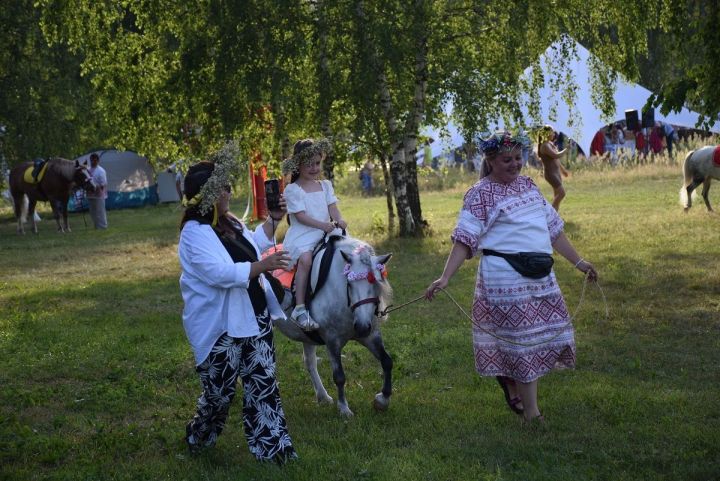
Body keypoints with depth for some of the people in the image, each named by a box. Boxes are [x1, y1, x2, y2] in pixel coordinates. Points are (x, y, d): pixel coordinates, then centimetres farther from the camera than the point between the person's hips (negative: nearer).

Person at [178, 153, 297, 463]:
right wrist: (263, 266, -35)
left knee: (263, 383, 9)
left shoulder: (230, 222, 8)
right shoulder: (195, 234, -20)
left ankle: (269, 445, 16)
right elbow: (220, 273, -30)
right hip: (220, 327, -8)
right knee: (219, 390, 6)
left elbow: (255, 244, 28)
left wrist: (274, 219, 16)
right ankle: (197, 438, 32)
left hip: (254, 318, 8)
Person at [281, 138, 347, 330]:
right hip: (301, 236, -6)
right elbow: (300, 215, -11)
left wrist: (338, 220, -17)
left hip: (324, 235, 6)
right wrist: (322, 225, -22)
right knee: (306, 258, -34)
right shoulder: (292, 190, -2)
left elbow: (332, 206, 6)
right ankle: (300, 309, -34)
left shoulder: (325, 185, 17)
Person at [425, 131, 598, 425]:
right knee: (521, 338, -3)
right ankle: (531, 411, 6)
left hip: (541, 277, 7)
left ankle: (510, 380, 33)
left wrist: (578, 261, 20)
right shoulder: (480, 194, -6)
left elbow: (553, 227, 20)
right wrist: (445, 277, -23)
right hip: (506, 278, -7)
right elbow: (464, 239, -13)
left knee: (548, 333, 10)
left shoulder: (527, 185, 14)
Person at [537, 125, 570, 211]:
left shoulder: (550, 143, 12)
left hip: (556, 172, 10)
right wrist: (566, 149, -15)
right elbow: (556, 155, -28)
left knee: (557, 194, 10)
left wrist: (562, 169, 30)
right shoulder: (545, 145, -18)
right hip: (550, 173, -10)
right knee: (562, 193, -13)